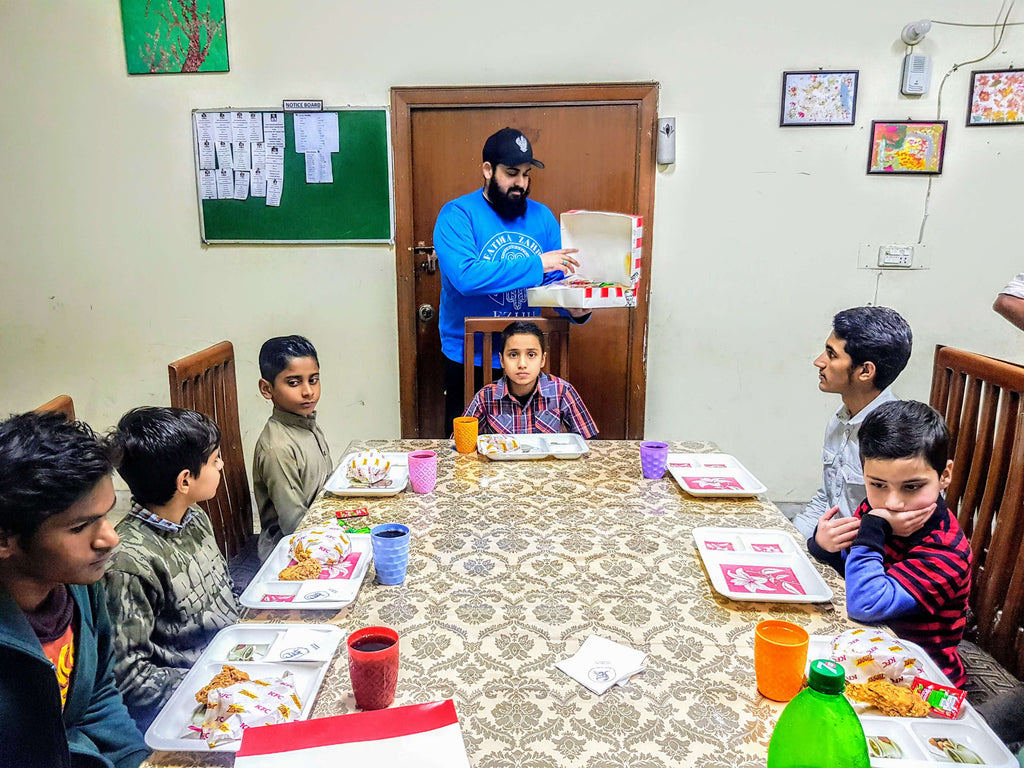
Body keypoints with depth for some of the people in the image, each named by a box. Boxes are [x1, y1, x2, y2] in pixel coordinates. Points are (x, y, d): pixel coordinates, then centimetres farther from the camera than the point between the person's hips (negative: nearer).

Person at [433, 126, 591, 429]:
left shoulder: (542, 216, 5)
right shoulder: (457, 215, -10)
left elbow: (558, 281, 5)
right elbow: (465, 276, -26)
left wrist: (576, 308, -17)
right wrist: (536, 264, -25)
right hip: (468, 361, -4)